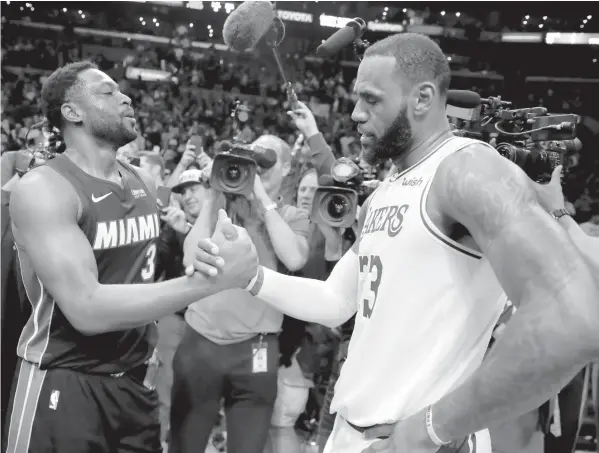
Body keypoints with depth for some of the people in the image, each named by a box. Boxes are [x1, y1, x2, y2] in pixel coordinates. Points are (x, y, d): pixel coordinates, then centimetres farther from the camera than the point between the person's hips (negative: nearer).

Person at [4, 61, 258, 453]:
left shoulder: (145, 183, 5)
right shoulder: (43, 189, -17)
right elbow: (87, 309, -28)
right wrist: (212, 277, -31)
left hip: (134, 381, 6)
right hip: (63, 387, -6)